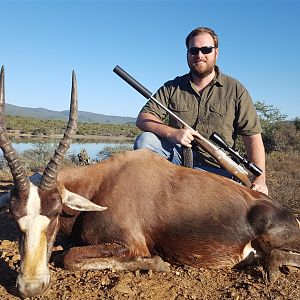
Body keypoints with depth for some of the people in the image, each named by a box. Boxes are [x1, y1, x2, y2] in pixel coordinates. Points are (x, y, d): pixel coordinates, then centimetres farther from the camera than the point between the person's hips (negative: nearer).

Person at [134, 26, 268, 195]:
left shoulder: (235, 90, 2)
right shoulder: (172, 88, 7)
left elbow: (253, 136, -2)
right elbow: (142, 119, -2)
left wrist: (260, 180, -14)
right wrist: (172, 132, -21)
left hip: (215, 169, -2)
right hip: (177, 158, 2)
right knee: (145, 140, -21)